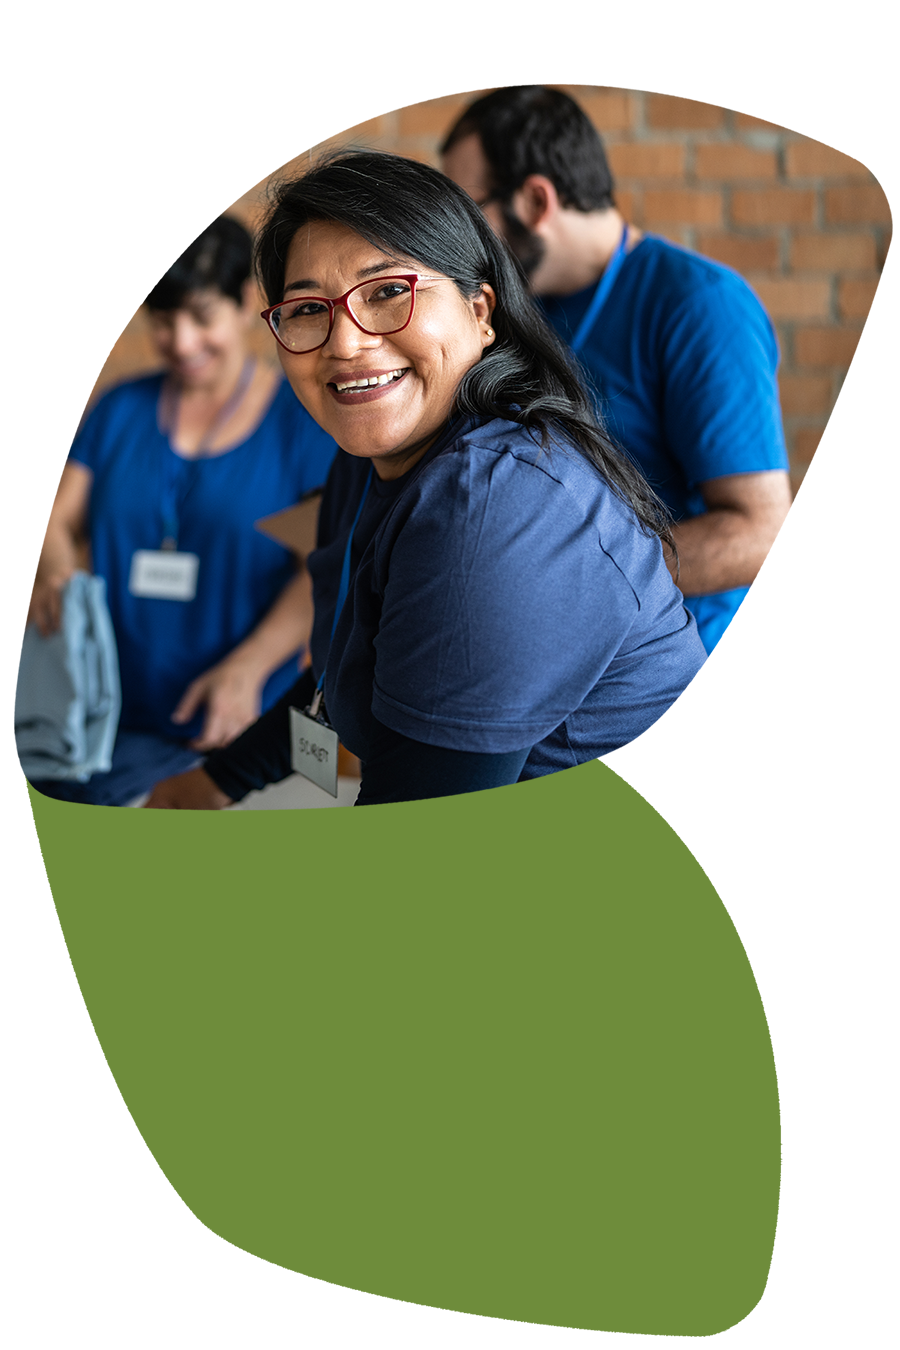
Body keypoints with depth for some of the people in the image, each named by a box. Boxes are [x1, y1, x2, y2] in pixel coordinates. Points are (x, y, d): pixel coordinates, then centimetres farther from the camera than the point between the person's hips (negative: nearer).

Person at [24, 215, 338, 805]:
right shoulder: (121, 410, 16)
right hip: (105, 710, 3)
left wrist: (248, 667, -20)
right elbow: (58, 523, 11)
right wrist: (54, 574, -14)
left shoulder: (305, 417, 3)